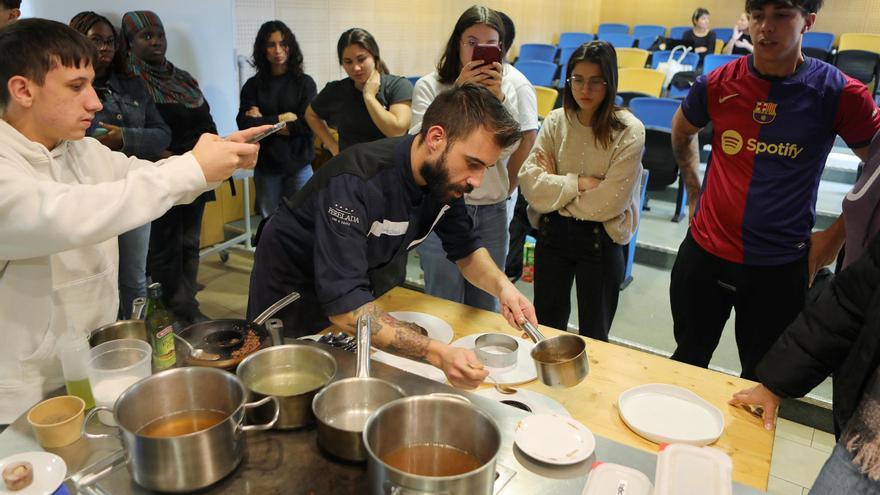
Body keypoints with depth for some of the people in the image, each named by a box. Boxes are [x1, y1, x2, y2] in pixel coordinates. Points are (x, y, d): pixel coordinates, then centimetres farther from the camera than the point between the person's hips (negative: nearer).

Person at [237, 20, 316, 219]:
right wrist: (280, 119, -11)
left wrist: (264, 122, -6)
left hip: (299, 164, -1)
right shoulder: (253, 85, 5)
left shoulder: (304, 82, 2)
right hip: (265, 165, 1)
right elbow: (245, 124, -6)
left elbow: (308, 124, -10)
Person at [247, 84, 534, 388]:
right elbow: (343, 306, -43)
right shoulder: (355, 182, -38)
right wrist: (438, 354, -52)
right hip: (293, 292, -5)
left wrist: (503, 286, -24)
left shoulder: (445, 177, -16)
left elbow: (466, 251, -3)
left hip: (364, 286, 6)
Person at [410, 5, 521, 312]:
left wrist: (498, 98, -16)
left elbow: (506, 149, -4)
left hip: (492, 211, 3)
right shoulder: (430, 86, -3)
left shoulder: (505, 88, 5)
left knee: (485, 308, 14)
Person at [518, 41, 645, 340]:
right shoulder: (556, 122, -1)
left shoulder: (628, 131, -11)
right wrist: (580, 182, -17)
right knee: (546, 327, 18)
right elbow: (530, 182, -10)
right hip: (552, 233, 3)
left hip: (600, 239, -3)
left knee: (593, 336, 14)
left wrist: (556, 187, -10)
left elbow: (610, 201, -18)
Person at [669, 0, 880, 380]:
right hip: (704, 253, 2)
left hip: (780, 268, -1)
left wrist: (836, 235, -1)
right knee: (688, 362, 19)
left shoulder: (839, 93, -10)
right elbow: (682, 134, 17)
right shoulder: (716, 85, -5)